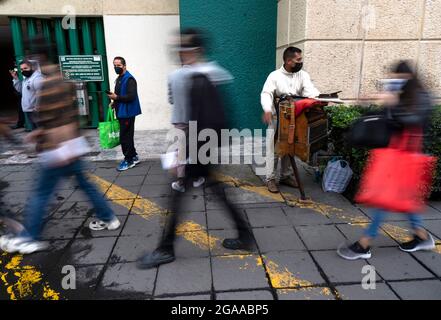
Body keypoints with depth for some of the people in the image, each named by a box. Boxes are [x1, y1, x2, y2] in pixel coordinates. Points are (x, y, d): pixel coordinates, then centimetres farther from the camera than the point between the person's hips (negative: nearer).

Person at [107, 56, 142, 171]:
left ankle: (129, 160, 5)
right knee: (127, 136, 15)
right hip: (122, 112, 10)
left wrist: (116, 97, -21)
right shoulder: (119, 79, 16)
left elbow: (131, 96, -23)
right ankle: (134, 156, 25)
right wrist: (115, 103, 8)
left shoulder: (129, 79, -14)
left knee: (125, 137, -5)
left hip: (128, 113, -10)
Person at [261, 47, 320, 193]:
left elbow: (310, 90, -11)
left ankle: (286, 176, 24)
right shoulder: (274, 75, -6)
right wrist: (267, 110, -36)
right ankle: (270, 179, 7)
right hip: (277, 118, -4)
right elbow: (266, 94, -17)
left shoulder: (303, 75, 3)